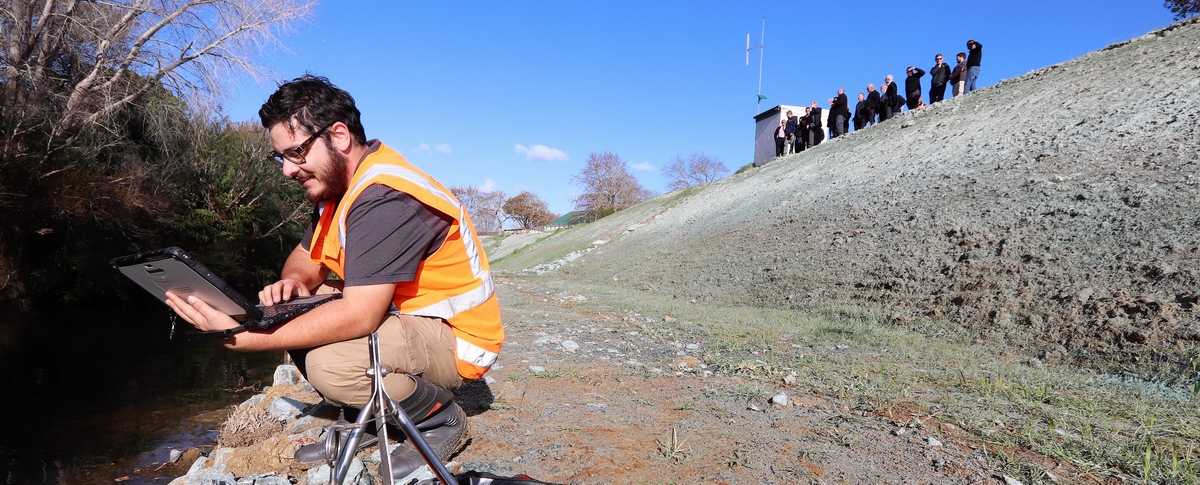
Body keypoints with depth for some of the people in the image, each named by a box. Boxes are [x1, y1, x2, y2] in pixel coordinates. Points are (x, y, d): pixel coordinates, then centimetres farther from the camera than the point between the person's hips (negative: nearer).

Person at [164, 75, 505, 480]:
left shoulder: (385, 196, -26)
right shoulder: (337, 185, 6)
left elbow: (358, 316, -32)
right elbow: (304, 258, 15)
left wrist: (241, 338, -29)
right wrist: (294, 281, -10)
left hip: (454, 337, -9)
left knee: (330, 362, -32)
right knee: (291, 311, 5)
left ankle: (442, 419, -5)